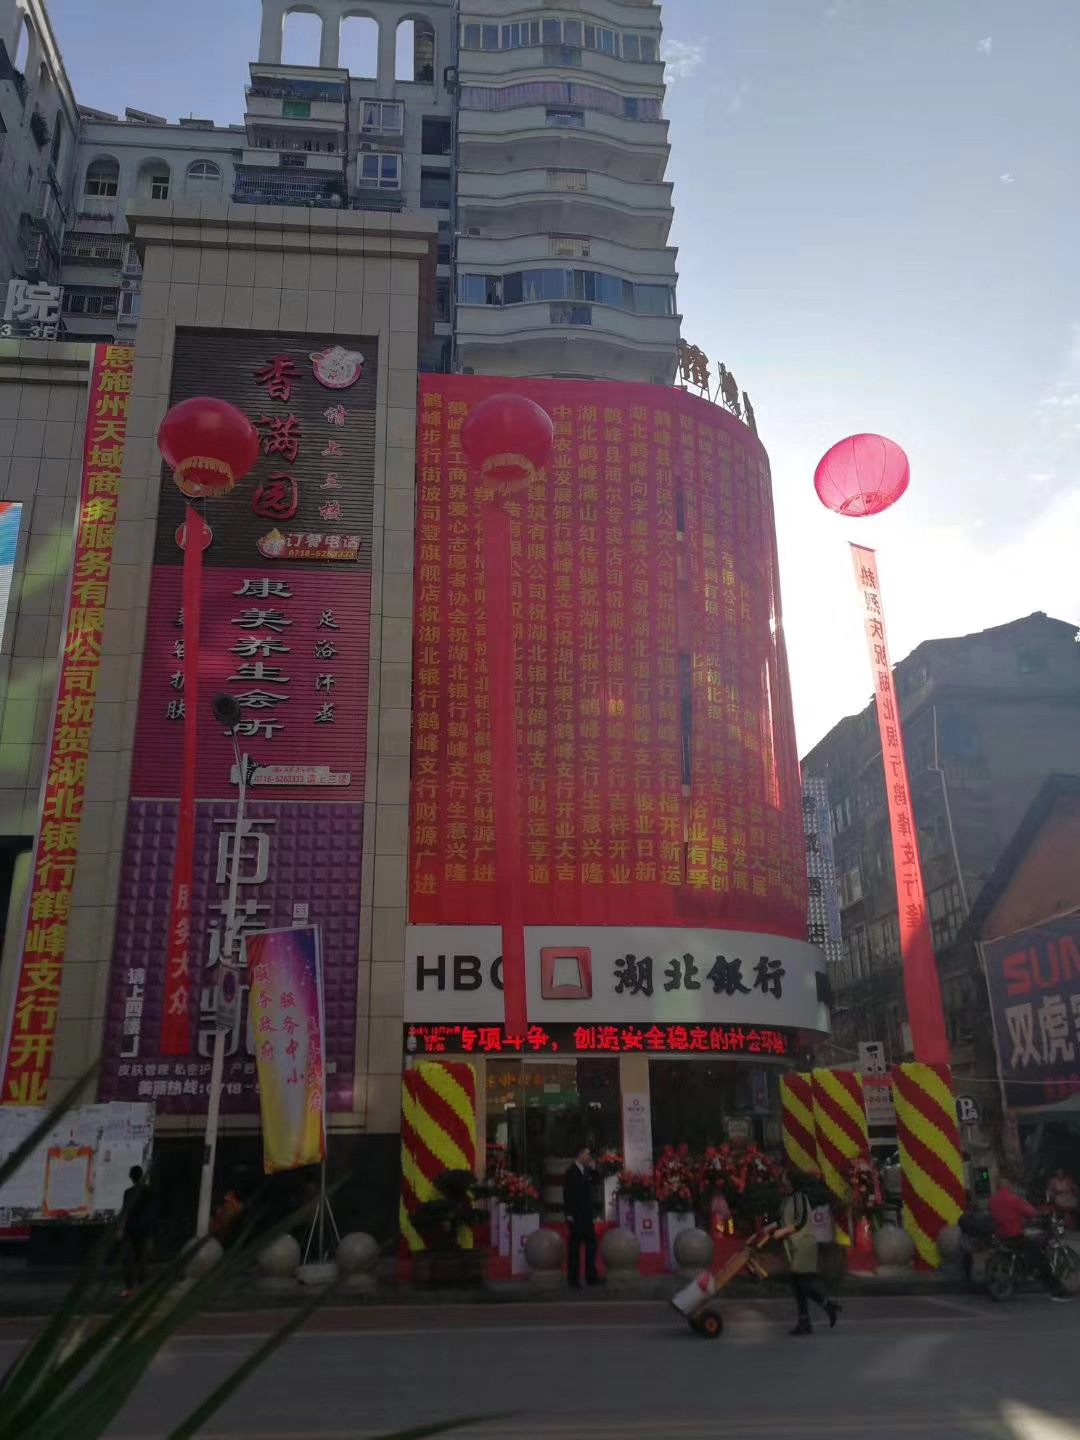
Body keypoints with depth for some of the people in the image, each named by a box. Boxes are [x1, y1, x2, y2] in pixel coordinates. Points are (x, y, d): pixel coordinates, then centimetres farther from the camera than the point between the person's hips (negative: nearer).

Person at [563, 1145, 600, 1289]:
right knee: (574, 1247, -1)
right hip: (576, 1217, -8)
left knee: (591, 1245, 9)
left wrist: (593, 1169, 4)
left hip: (587, 1216, 8)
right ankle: (573, 1280, 4)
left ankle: (591, 1277, 17)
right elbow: (567, 1194, -14)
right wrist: (569, 1215, -19)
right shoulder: (571, 1172, -11)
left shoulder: (587, 1171, 11)